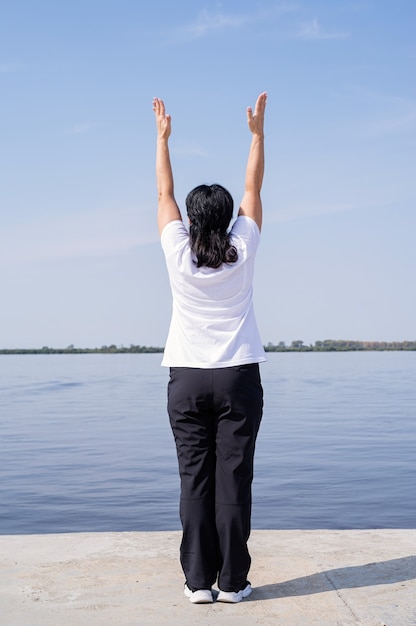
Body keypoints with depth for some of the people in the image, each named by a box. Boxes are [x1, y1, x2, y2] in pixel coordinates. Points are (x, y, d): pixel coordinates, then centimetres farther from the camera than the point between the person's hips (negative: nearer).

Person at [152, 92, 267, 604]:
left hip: (187, 380, 1)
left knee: (195, 480, 3)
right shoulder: (242, 252, -2)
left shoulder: (178, 254, -3)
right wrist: (257, 131, 16)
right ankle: (232, 581, 4)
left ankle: (198, 581, 5)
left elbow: (164, 193, 10)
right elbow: (254, 188, 8)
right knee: (233, 480, 0)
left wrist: (163, 136, 19)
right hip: (238, 378, 0)